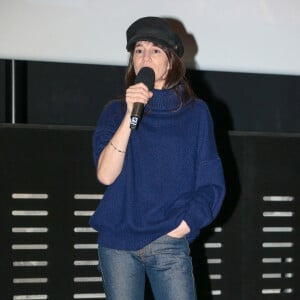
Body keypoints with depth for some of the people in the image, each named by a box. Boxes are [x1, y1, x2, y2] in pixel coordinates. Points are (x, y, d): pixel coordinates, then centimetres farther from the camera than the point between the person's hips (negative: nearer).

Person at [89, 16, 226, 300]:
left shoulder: (195, 113, 6)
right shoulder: (115, 111, 8)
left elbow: (211, 185, 5)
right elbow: (106, 175, -7)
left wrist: (179, 228, -7)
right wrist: (130, 114, -13)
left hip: (169, 244, -1)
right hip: (117, 243, 1)